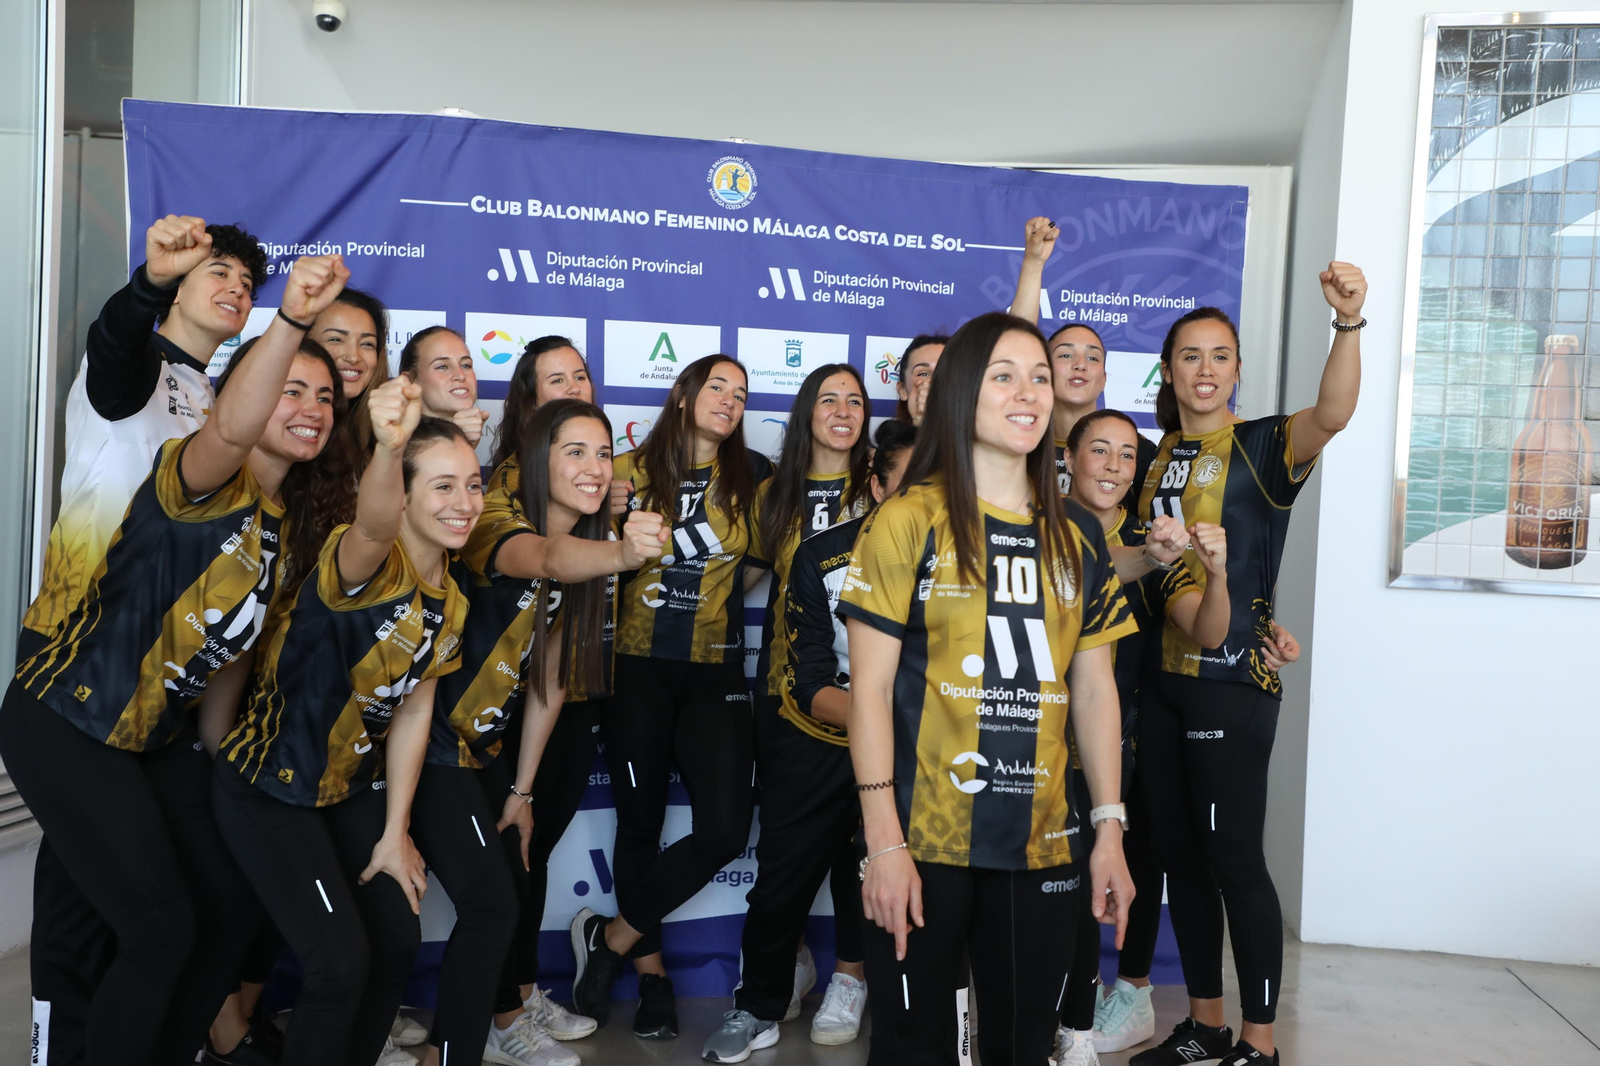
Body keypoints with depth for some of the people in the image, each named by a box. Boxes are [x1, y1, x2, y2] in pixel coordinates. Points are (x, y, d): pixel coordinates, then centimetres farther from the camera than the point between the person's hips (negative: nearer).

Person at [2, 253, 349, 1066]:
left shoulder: (290, 520, 4)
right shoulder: (201, 486, -20)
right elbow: (231, 430, -44)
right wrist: (290, 319, -57)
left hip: (163, 737, 8)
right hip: (66, 726, -8)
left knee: (232, 912, 9)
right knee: (160, 930, -8)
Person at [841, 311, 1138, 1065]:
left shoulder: (1076, 541, 9)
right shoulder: (909, 522, -5)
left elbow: (1093, 691, 11)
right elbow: (870, 688, -8)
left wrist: (1109, 830, 6)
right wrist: (883, 841, -12)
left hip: (1043, 845, 4)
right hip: (924, 842, -4)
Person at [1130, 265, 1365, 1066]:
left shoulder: (1261, 446, -4)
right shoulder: (1159, 456, 12)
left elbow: (1332, 413, -26)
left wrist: (1349, 321, -39)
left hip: (1231, 679, -6)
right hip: (1162, 675, 6)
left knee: (1234, 857, -2)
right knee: (1178, 854, 12)